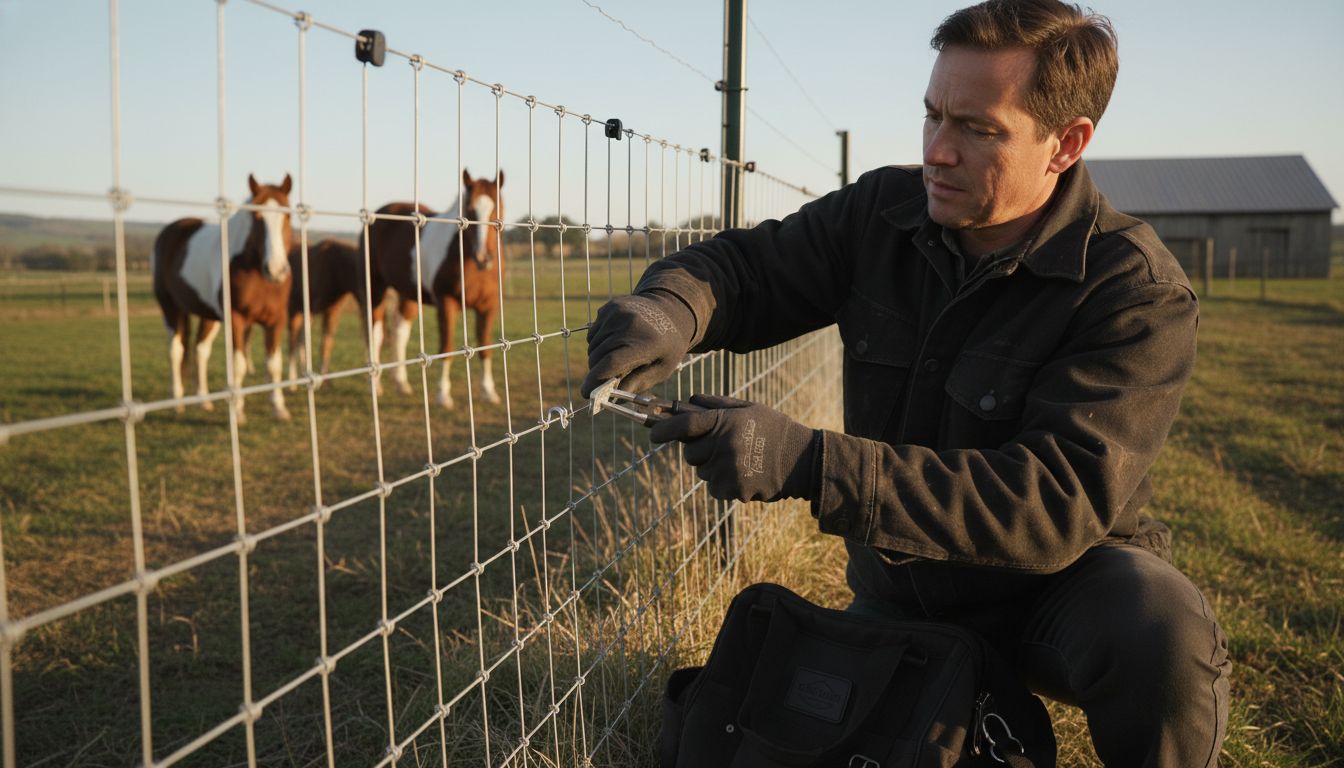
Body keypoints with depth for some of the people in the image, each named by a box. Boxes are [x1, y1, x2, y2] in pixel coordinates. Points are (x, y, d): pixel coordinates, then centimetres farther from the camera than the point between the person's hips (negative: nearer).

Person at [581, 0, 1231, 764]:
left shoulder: (1140, 297, -26)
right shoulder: (882, 214, -10)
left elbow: (1054, 505, -35)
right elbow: (744, 265, -4)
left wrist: (807, 462, -45)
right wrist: (670, 308, -32)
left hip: (1062, 581, -4)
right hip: (897, 593, 5)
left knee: (1162, 631, -35)